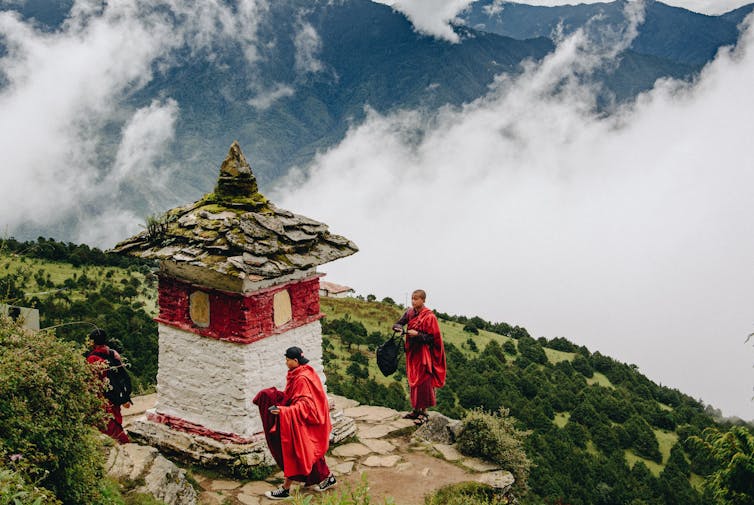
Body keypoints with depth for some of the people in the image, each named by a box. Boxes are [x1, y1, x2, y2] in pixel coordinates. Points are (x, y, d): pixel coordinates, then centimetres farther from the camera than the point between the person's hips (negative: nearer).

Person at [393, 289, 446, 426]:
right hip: (412, 352, 7)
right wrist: (398, 327, -18)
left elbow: (432, 337, -14)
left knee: (423, 382, -5)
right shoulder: (410, 312, 5)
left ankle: (424, 412, 2)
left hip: (424, 354, -7)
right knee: (413, 382, 12)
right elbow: (397, 323, 5)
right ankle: (416, 410, 23)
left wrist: (417, 334, -24)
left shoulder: (429, 316, -14)